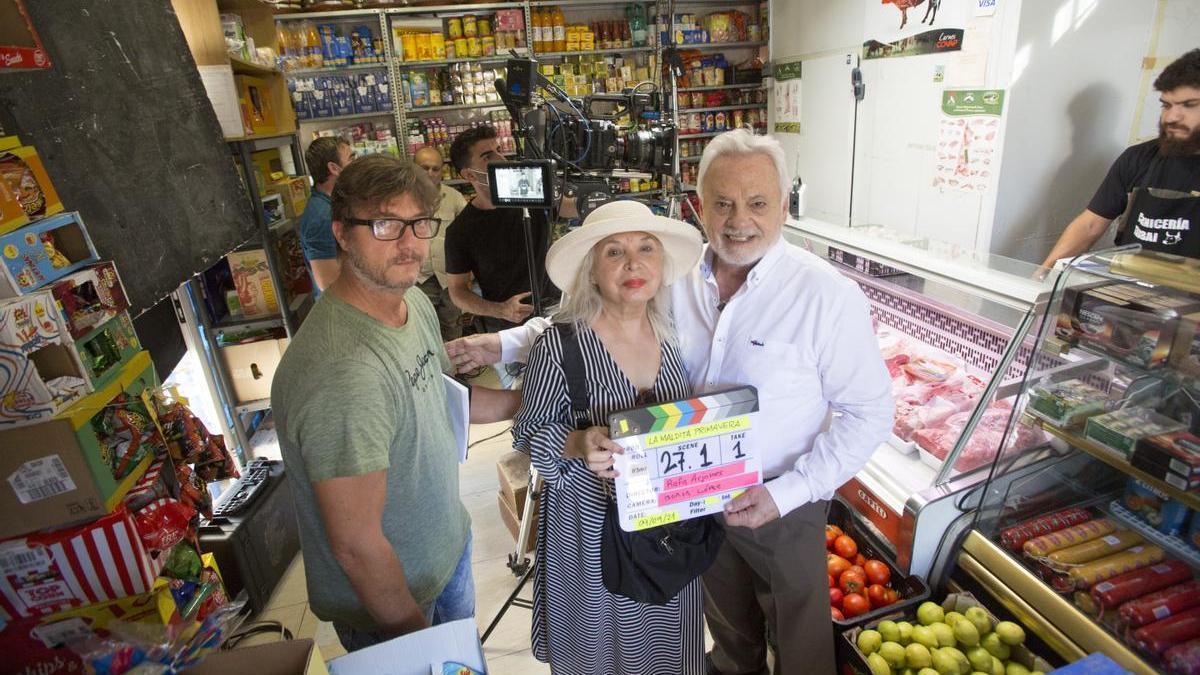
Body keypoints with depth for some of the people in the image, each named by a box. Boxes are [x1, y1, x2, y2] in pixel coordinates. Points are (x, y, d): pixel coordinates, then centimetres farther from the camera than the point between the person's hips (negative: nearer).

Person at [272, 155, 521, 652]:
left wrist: (526, 400, 1)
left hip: (449, 545, 8)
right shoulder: (341, 370, -36)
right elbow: (357, 547, -29)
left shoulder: (415, 302, -7)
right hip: (385, 602, -7)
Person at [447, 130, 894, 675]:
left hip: (782, 505, -4)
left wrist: (785, 493, -24)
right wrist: (505, 343, -10)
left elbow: (868, 413, -17)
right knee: (727, 624, 31)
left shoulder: (828, 296, -22)